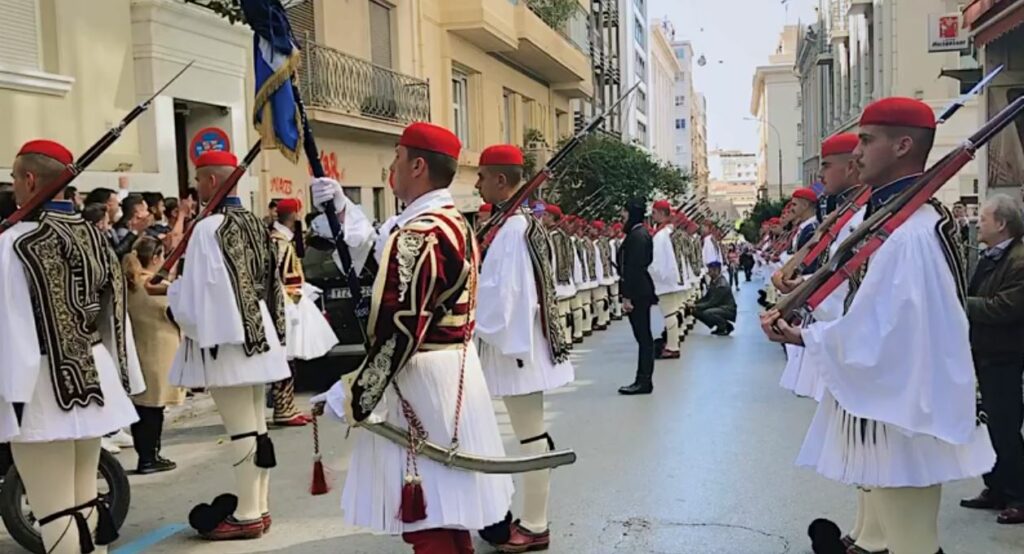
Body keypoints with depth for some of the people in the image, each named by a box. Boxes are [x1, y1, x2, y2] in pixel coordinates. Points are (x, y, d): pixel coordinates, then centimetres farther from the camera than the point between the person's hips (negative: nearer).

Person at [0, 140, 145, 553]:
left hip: (46, 388, -7)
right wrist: (123, 378, 16)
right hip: (93, 379, 7)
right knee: (85, 503, 18)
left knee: (56, 515, 1)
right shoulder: (96, 238, 6)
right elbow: (117, 316, 10)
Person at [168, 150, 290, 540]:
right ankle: (259, 508, 22)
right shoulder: (254, 224, 9)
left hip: (228, 341, -8)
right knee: (256, 426, 13)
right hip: (259, 335, 8)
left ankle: (247, 515, 6)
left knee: (240, 430, -2)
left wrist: (170, 290, 5)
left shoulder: (208, 228, -15)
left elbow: (198, 292, -14)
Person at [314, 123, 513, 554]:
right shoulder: (456, 223, 10)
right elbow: (382, 255, 20)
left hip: (421, 383, -10)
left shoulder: (417, 235, -21)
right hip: (456, 373, 10)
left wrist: (352, 397, -16)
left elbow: (398, 332, -24)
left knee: (427, 518, 0)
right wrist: (342, 208, 21)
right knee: (450, 507, 20)